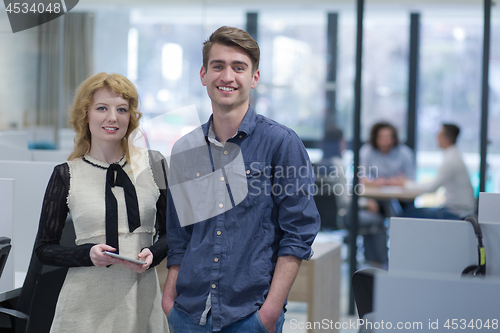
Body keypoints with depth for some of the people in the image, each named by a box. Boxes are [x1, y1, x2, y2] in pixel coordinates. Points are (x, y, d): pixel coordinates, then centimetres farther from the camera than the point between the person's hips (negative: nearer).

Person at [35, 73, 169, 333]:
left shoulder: (152, 165, 4)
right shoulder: (66, 175, 0)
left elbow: (170, 232, 11)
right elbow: (44, 249, 3)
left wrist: (153, 253, -9)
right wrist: (88, 254, -15)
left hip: (141, 299, 2)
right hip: (87, 303, -1)